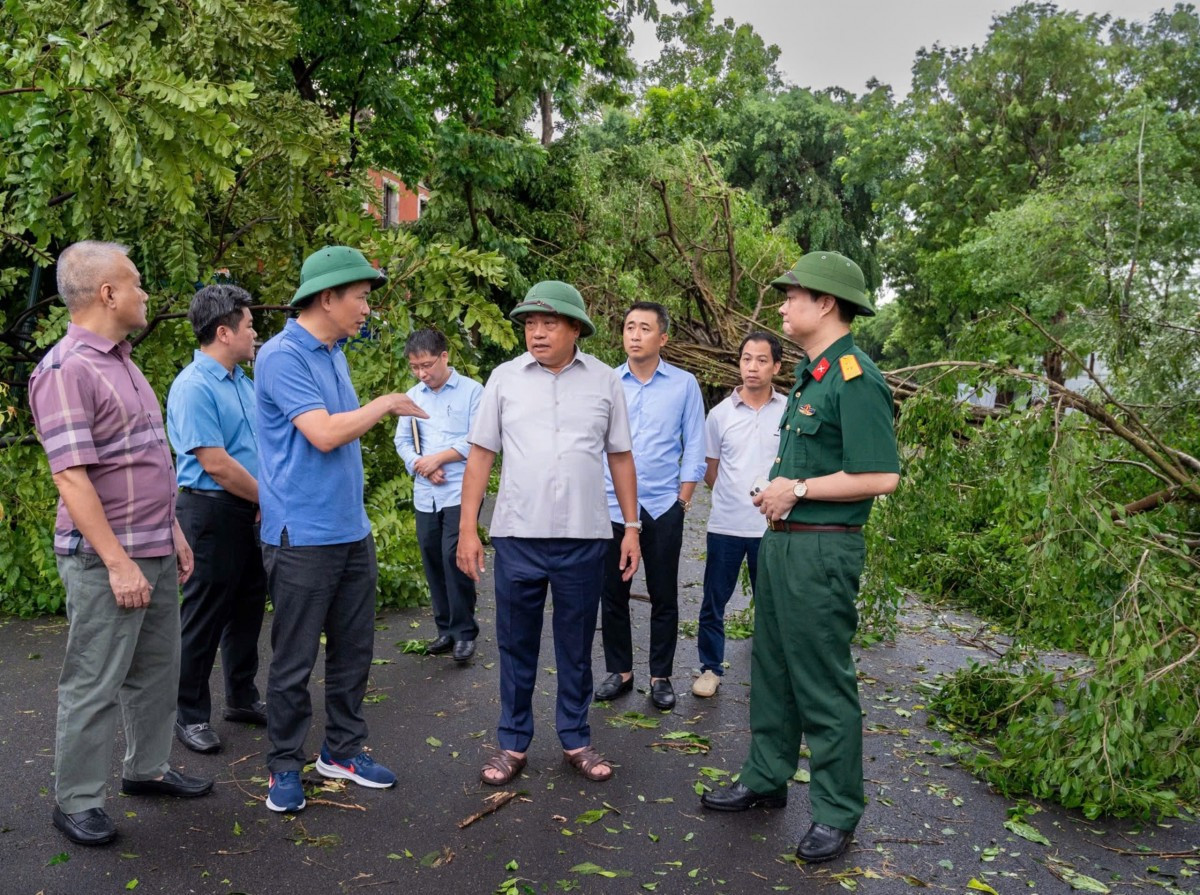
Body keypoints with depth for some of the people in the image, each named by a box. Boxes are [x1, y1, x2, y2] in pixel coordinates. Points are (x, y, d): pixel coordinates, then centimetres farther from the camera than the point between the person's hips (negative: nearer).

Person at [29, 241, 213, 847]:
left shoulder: (123, 363, 13)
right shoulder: (66, 370, -16)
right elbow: (71, 477, -21)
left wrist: (173, 532, 16)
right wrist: (118, 562, -22)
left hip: (154, 551, 9)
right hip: (105, 558, -9)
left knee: (156, 668, 18)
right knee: (94, 684, 3)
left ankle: (147, 769, 34)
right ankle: (75, 801, 18)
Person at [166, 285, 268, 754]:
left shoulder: (242, 381, 11)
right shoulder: (193, 388, -16)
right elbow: (216, 465, -20)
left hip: (251, 511, 8)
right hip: (212, 511, -8)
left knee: (248, 609, 16)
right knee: (205, 616, 3)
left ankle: (242, 698, 31)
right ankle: (191, 714, 18)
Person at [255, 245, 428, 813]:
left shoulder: (335, 355, 13)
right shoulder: (282, 356, -14)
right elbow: (324, 433, -22)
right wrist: (387, 403, -11)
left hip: (352, 531, 9)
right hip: (303, 536, -8)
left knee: (353, 650, 15)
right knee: (295, 660, 4)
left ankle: (343, 750, 29)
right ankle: (285, 766, 20)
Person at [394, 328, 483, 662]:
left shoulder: (471, 391, -3)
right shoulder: (413, 396, 12)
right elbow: (403, 441, 11)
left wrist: (437, 458, -12)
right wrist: (422, 467, -7)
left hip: (460, 492, -5)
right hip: (425, 495, 5)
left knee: (454, 558, -10)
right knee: (433, 561, 9)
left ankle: (464, 631, 4)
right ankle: (446, 628, 21)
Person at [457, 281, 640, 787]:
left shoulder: (604, 381, 3)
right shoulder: (505, 378, 2)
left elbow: (620, 457, 8)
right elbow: (481, 455, 2)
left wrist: (632, 526, 4)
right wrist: (467, 529, -2)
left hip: (584, 537, 0)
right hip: (517, 536, 0)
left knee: (576, 645, 13)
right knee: (516, 644, 10)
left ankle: (575, 739, 29)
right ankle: (513, 743, 26)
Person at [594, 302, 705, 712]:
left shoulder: (684, 384, -1)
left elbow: (694, 446, 2)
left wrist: (684, 497, -2)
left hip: (663, 507, -1)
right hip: (611, 506, 1)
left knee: (664, 597, 7)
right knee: (613, 594, 9)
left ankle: (661, 676, 21)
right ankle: (619, 671, 24)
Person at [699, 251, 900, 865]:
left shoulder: (855, 379, -16)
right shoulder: (809, 374, 14)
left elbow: (881, 476, -22)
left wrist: (798, 489, -16)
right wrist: (776, 495, 5)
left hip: (822, 549, -10)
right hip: (782, 539, 10)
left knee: (823, 685, 2)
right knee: (772, 668, 18)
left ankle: (838, 813, 19)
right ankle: (765, 780, 34)